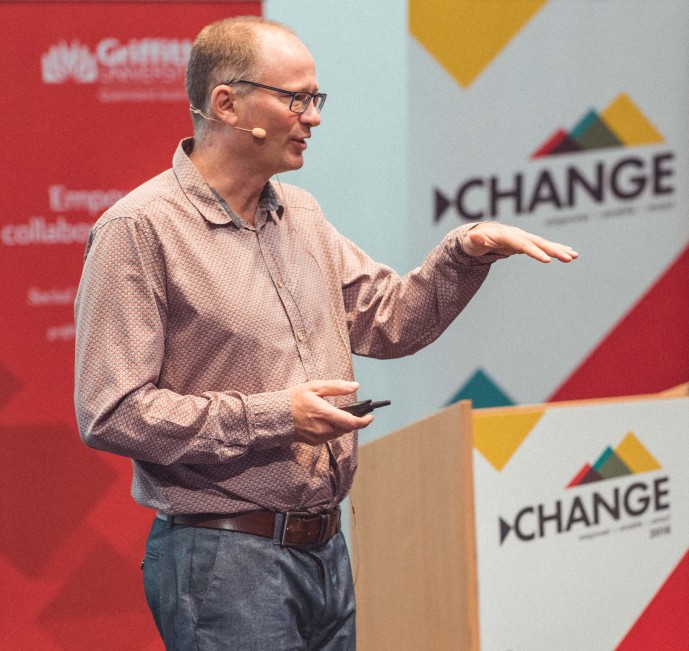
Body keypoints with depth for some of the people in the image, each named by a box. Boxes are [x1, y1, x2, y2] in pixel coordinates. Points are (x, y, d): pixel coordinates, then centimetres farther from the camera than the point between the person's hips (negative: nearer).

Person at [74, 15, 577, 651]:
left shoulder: (301, 215, 14)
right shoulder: (139, 230, -11)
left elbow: (391, 319, 20)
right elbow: (111, 413, -17)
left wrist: (468, 250, 3)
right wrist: (273, 416, -19)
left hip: (327, 549, 8)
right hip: (222, 557, -8)